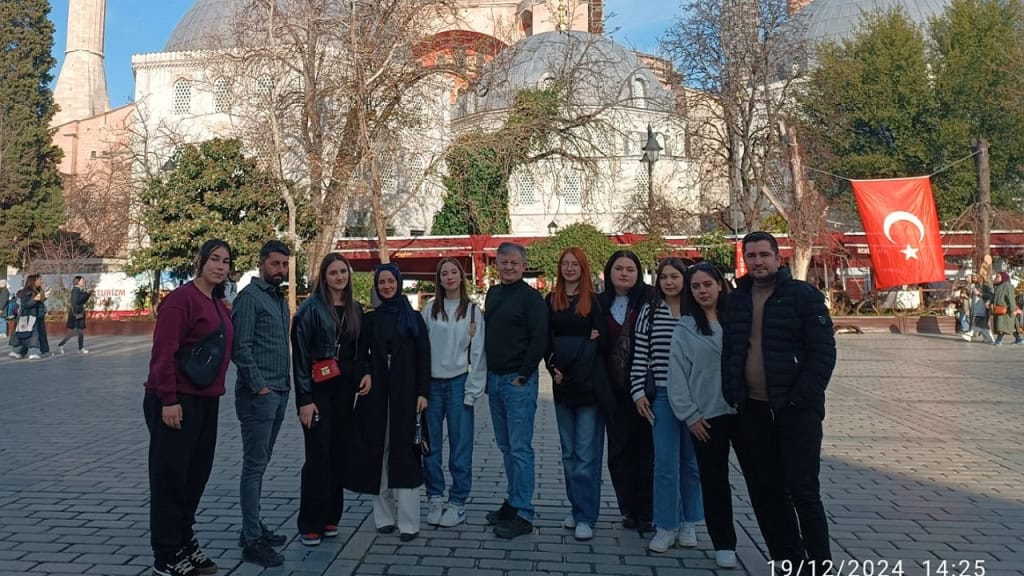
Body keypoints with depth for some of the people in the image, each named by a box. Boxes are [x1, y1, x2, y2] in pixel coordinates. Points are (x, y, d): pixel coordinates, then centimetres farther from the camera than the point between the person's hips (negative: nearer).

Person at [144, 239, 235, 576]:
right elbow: (164, 351, -19)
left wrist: (217, 391, 14)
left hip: (207, 401, 9)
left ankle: (185, 544, 30)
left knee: (196, 475, 16)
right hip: (176, 402, -9)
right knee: (169, 477, 2)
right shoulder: (182, 297, -13)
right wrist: (168, 400, -21)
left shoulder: (219, 305, 13)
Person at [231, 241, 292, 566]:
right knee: (255, 466, -4)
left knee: (260, 463, 14)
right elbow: (240, 347, -16)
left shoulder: (280, 298, 16)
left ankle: (254, 527, 24)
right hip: (259, 394, -8)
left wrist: (286, 381, 13)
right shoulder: (250, 296, -10)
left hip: (279, 393, 8)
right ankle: (252, 541, 1)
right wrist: (258, 386, -16)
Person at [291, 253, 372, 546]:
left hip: (345, 391, 5)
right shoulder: (311, 308, -6)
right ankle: (309, 524, 5)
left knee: (339, 454, 8)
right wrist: (304, 399, -15)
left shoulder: (355, 309, 11)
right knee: (319, 455, -5)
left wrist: (367, 372, 0)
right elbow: (300, 354, -10)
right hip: (318, 390, -5)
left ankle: (330, 517, 20)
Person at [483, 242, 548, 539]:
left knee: (520, 448, -4)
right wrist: (487, 373, 13)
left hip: (518, 381, -7)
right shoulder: (492, 293, 13)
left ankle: (523, 515, 2)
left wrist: (523, 375, -14)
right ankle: (513, 501, 25)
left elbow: (540, 340, -14)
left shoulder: (531, 297, -8)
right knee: (506, 446, 14)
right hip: (494, 379, 7)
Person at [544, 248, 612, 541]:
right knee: (569, 451, 12)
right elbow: (546, 340, 7)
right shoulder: (551, 301, 11)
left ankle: (585, 516, 1)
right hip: (563, 384, 5)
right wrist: (554, 368, -6)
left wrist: (574, 354, -9)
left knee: (586, 452, -4)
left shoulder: (595, 300, -1)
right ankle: (577, 507, 24)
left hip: (589, 383, -5)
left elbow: (601, 341, -4)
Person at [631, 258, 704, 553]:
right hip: (662, 396, 0)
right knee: (665, 463, 0)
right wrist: (639, 391, -3)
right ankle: (666, 527, 11)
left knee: (691, 461, 10)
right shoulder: (649, 312, 2)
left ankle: (688, 523, 25)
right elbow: (640, 355, 2)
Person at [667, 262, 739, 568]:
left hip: (744, 410, 0)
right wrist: (690, 415, -5)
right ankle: (724, 543, 21)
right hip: (706, 415, 0)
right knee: (714, 480, 8)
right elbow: (677, 375, 0)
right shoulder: (685, 328, 3)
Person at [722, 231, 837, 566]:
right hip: (752, 411, 5)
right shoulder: (736, 300, 10)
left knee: (803, 491, -1)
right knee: (765, 492, 11)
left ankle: (819, 563, 14)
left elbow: (823, 351, -9)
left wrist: (802, 397, -15)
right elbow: (728, 352, 13)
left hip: (796, 411, -5)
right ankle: (787, 561, 26)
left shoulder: (803, 295, -4)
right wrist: (732, 395, 2)